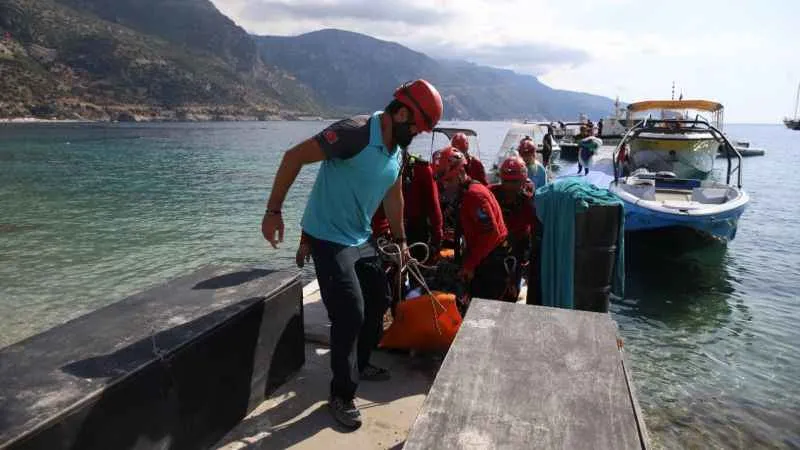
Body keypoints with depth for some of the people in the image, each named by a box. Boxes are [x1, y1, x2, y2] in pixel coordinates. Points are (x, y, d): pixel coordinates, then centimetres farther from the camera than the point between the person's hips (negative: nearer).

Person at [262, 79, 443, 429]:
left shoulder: (397, 150, 3)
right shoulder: (355, 132, -23)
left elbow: (393, 196, 18)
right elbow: (294, 157, -21)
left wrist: (400, 240, 24)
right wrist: (273, 211, -21)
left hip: (362, 239, 9)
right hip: (328, 239, -9)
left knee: (378, 301, 16)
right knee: (350, 314, -10)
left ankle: (359, 365, 40)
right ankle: (341, 395, 11)